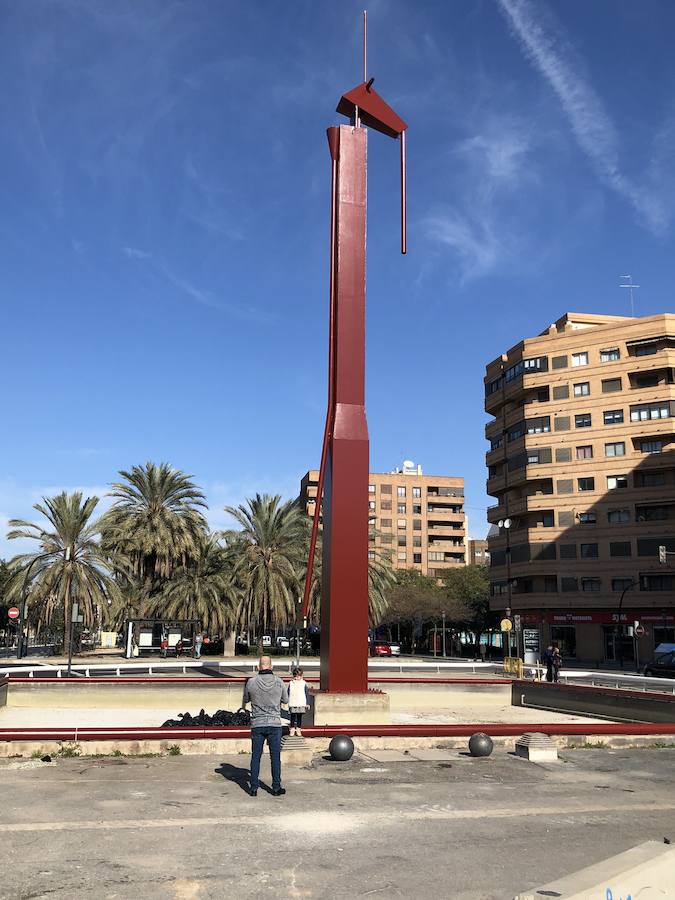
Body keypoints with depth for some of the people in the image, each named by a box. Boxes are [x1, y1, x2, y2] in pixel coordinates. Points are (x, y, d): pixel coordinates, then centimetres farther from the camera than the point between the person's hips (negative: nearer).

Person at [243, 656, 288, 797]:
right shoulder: (279, 682, -7)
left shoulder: (251, 682, -8)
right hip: (275, 723, 0)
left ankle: (253, 788, 12)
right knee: (275, 757, 7)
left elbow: (246, 700, 8)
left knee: (255, 757, 9)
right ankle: (276, 788, 11)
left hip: (257, 724, 0)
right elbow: (286, 700, 8)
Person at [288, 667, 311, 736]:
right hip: (292, 704, 1)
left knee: (299, 717, 4)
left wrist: (307, 704, 2)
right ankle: (292, 728, 11)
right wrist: (287, 702, 8)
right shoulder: (291, 684, 5)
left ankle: (298, 729, 12)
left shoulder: (304, 684, 2)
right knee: (293, 717, 2)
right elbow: (288, 694, 10)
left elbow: (307, 694, 4)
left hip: (301, 704, -1)